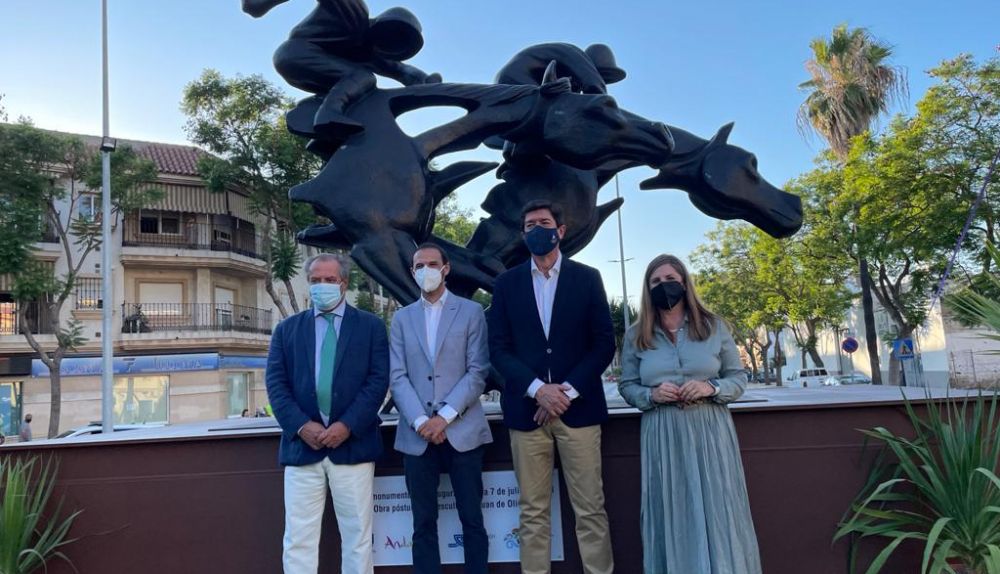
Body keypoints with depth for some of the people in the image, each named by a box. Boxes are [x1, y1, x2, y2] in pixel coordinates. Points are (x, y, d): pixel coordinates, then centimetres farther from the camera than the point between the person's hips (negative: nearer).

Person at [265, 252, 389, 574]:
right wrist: (301, 426, -10)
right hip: (302, 446, 2)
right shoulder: (287, 329, 12)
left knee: (358, 536, 6)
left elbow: (378, 380, -3)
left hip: (353, 444, -1)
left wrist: (348, 425, -13)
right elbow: (275, 383, 4)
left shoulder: (371, 326, 6)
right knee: (298, 538, 5)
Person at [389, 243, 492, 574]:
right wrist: (420, 421, -10)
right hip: (417, 435, 2)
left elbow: (478, 372, -3)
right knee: (423, 523, 7)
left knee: (472, 520, 4)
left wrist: (445, 416, -12)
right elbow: (397, 377, 4)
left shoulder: (471, 311, 5)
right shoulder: (402, 318, 12)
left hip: (462, 431, -2)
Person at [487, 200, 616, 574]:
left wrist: (567, 390, -9)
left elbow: (604, 343, 2)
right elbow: (499, 348, 3)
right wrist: (538, 389, -11)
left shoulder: (587, 278, 6)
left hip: (578, 407, 0)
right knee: (533, 512, 6)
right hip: (526, 409, 1)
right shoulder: (507, 283, 8)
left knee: (590, 509, 3)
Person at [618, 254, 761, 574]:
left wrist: (711, 388, -13)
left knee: (717, 513, 1)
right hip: (663, 436, 0)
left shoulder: (714, 326, 4)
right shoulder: (636, 335, 5)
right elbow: (627, 386, 8)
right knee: (671, 515, 4)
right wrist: (651, 395, -12)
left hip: (709, 431, 0)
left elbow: (739, 378, 7)